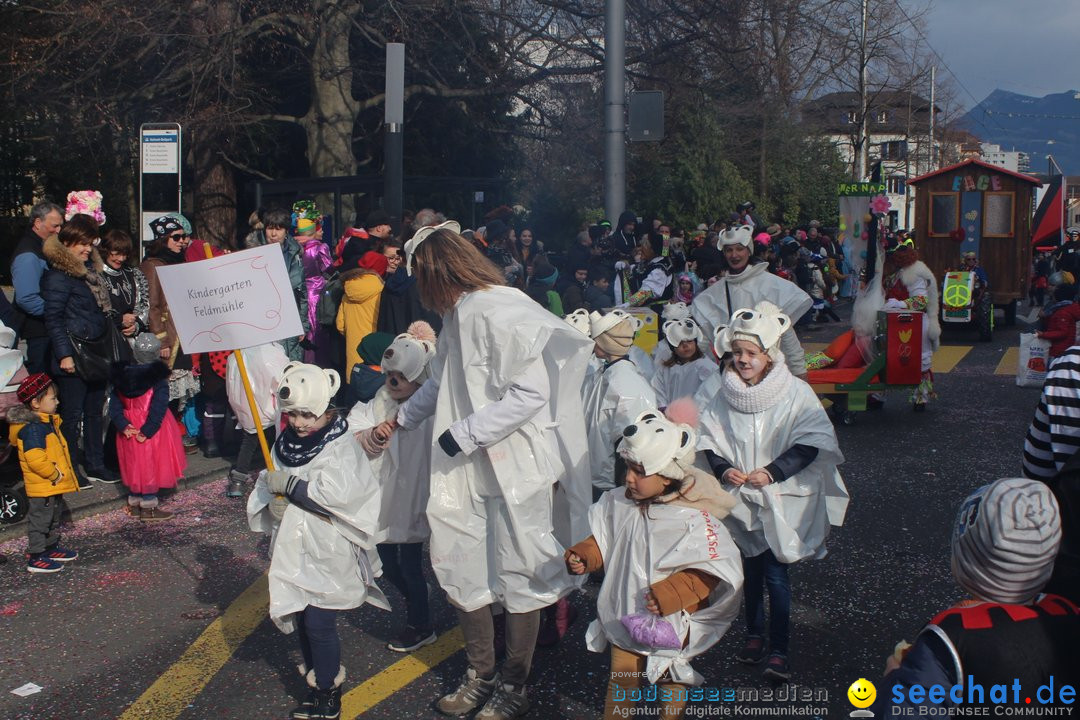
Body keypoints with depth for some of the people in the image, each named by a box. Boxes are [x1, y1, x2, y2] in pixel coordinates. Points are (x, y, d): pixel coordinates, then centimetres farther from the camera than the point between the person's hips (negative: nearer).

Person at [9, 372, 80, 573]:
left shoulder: (47, 422, 10)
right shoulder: (33, 428, -24)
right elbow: (36, 460, -32)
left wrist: (59, 474, 13)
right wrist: (54, 474, -22)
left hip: (53, 486, 10)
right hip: (42, 488, -10)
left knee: (54, 518, 22)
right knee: (40, 520, -1)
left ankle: (51, 548, 36)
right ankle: (36, 558, 7)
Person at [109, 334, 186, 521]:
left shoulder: (123, 375, 2)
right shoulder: (159, 378, -15)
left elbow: (115, 404, -1)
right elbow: (159, 408, -22)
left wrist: (123, 425, -6)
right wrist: (147, 430, -20)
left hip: (130, 429, 6)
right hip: (153, 433, -5)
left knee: (134, 465, 17)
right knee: (151, 466, 4)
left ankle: (134, 502, 28)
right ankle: (149, 507, 10)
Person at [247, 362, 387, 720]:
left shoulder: (340, 446, -14)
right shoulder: (285, 444, 5)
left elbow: (338, 493, -27)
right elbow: (267, 486, 11)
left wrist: (289, 485, -20)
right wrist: (272, 502, -12)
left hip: (329, 553, -6)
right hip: (293, 552, 6)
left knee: (319, 622, -5)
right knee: (300, 619, 15)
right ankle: (316, 682, 34)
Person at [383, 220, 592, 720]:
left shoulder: (501, 312, -19)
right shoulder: (457, 316, 10)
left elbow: (532, 393, -24)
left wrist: (464, 433, -20)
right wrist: (403, 418, 34)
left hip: (517, 465, -9)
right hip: (467, 470, 9)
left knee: (518, 577, 6)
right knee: (458, 568, 13)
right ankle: (481, 674, 33)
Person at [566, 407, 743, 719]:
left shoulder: (694, 518, -23)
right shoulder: (618, 503, -7)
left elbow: (711, 570, -21)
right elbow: (603, 540, 9)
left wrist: (670, 594, -28)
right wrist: (583, 556, -9)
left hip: (670, 622, -3)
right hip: (624, 615, 4)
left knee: (671, 680, 20)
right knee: (621, 679, 17)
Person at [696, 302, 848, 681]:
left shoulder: (795, 393, -12)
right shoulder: (717, 390, -6)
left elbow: (811, 444, -12)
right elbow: (703, 439, 0)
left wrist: (772, 472, -22)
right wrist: (723, 468, -17)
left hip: (780, 499, -3)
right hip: (737, 499, 3)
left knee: (775, 573, -3)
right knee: (749, 569, 16)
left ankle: (778, 649, 9)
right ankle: (754, 635, 33)